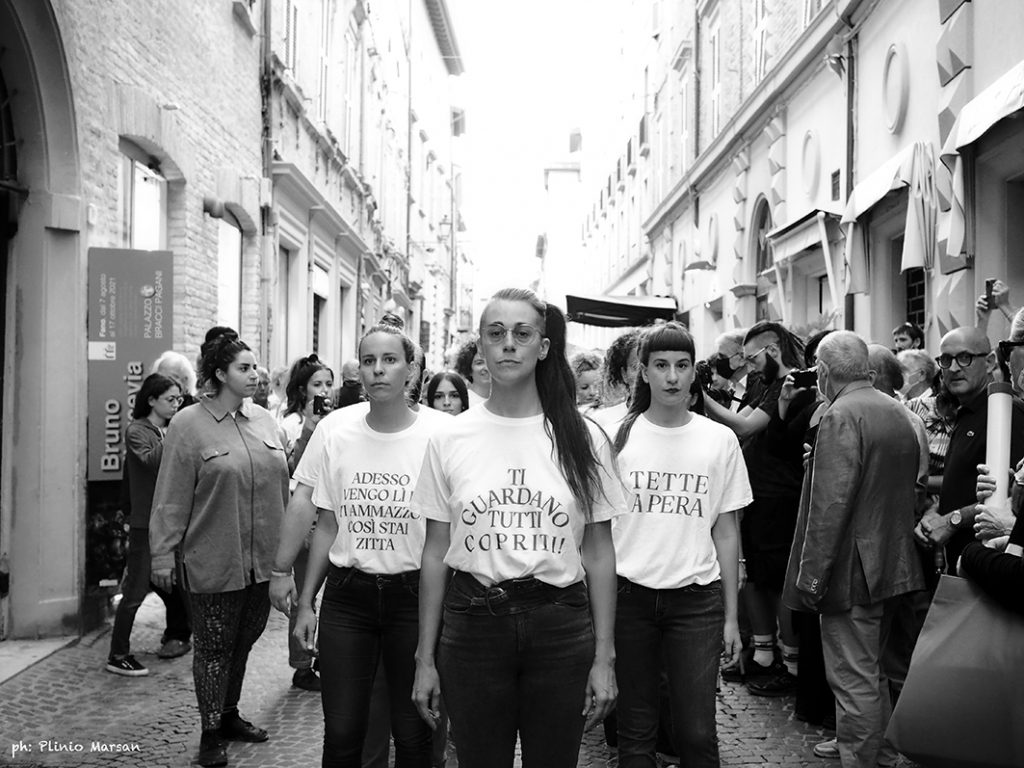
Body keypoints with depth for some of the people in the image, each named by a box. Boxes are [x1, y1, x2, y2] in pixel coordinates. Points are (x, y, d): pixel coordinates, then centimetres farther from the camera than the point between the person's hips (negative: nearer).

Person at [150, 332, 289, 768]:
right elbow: (172, 498, -8)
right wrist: (163, 553, -8)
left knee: (243, 641, 17)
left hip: (261, 559, 5)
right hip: (214, 563, -5)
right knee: (214, 647, 6)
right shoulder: (189, 425, -9)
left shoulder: (264, 420, 7)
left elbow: (281, 485, 14)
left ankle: (230, 716, 35)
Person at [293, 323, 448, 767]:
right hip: (345, 597, 3)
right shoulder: (338, 439, 4)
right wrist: (306, 603, 10)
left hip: (413, 596, -3)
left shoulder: (439, 435, -8)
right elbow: (327, 528, 12)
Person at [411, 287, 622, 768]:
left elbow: (599, 552, 2)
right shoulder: (449, 440, 1)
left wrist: (605, 657, 0)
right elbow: (435, 552, 4)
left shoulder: (582, 439, 0)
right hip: (473, 624, 0)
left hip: (560, 625, 0)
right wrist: (425, 658, 4)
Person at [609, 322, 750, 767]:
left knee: (697, 732, 3)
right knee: (635, 731, 8)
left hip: (698, 599, 1)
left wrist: (731, 616, 5)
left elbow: (725, 531, 7)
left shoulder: (720, 440, 3)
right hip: (629, 595, 0)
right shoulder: (617, 435, 0)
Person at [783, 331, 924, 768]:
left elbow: (831, 503, -24)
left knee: (855, 679, 0)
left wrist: (811, 575, -20)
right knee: (873, 673, 22)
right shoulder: (896, 412, 11)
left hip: (853, 568, -9)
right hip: (893, 564, 10)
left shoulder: (841, 416, -18)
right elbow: (909, 484, 18)